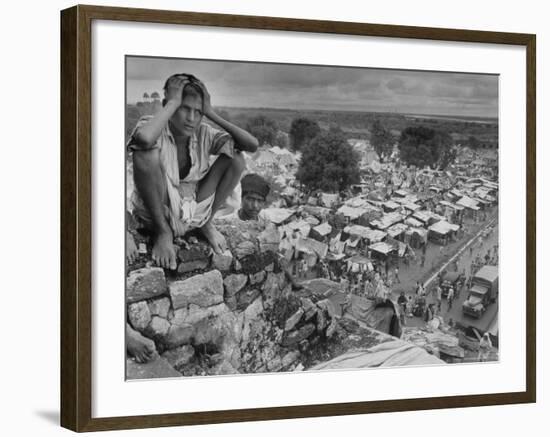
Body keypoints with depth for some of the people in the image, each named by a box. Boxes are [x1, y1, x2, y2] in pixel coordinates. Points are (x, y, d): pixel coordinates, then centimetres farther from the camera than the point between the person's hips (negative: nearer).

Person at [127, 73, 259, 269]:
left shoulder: (203, 133, -4)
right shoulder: (154, 128, -17)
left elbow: (252, 145, -14)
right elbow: (144, 138, -46)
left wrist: (212, 114, -17)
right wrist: (173, 103, -30)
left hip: (193, 214, 4)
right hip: (156, 214, -4)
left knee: (235, 158, -9)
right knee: (146, 152, -31)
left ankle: (206, 223, 9)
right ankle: (163, 232, -11)